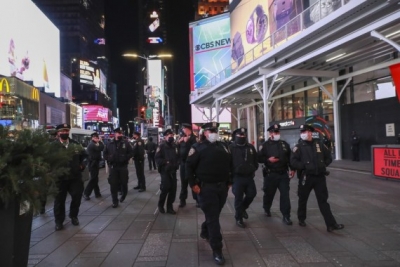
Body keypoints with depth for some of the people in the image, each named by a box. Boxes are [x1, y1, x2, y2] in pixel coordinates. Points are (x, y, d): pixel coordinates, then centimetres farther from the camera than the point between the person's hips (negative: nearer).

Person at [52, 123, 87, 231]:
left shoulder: (75, 144, 6)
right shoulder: (53, 145, -8)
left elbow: (84, 155, 19)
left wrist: (82, 165, 8)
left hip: (75, 176, 3)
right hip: (60, 177, -3)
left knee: (77, 196, 8)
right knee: (59, 200, 8)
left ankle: (73, 216, 32)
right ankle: (59, 221, 24)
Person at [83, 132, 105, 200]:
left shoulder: (93, 144, 15)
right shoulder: (92, 144, -17)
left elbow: (99, 149, 13)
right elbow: (101, 148, -25)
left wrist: (99, 142, 2)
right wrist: (100, 141, -12)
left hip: (94, 163, 10)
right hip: (93, 163, -10)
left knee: (95, 178, 12)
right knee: (93, 179, -7)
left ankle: (97, 193, 18)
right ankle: (86, 193, 0)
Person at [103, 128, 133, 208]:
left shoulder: (125, 143, -1)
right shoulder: (110, 143, 3)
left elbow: (131, 152, 0)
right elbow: (104, 153, 10)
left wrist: (125, 158, -13)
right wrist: (109, 158, -7)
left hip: (123, 166, -1)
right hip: (113, 167, 1)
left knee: (124, 182, 8)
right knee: (113, 184, 0)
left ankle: (123, 195, 38)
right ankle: (115, 201, 10)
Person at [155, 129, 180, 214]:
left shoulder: (175, 146, 9)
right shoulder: (162, 146, -6)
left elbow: (178, 157, 14)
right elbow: (157, 158, -11)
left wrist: (177, 163, -4)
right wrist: (166, 162, -19)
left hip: (173, 171, 5)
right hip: (165, 171, -5)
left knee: (173, 189, 4)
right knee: (165, 188, -9)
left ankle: (169, 207, 17)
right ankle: (161, 204, 16)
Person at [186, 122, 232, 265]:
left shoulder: (223, 146, 11)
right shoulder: (198, 147, -7)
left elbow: (229, 164, 18)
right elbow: (189, 166, -8)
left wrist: (229, 182, 14)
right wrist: (193, 184, -14)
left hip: (222, 187, 6)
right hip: (206, 188, -6)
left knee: (214, 215, 19)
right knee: (213, 218, -4)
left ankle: (205, 232, 46)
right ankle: (217, 250, 4)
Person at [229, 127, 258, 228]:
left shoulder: (250, 147, 7)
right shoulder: (231, 148, -8)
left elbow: (255, 160, 15)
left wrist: (254, 170, 9)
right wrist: (231, 173, -9)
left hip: (249, 176, 5)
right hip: (237, 177, -5)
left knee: (252, 194, 9)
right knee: (239, 198, 1)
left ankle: (243, 208, 37)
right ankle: (238, 218, 16)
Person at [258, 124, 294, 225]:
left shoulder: (284, 144, 8)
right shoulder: (265, 145, -2)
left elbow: (290, 158, 12)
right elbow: (259, 158, -4)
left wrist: (292, 169, 4)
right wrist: (268, 159, -19)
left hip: (284, 174, 2)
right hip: (270, 174, -2)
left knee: (285, 195, -3)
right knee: (269, 194, 12)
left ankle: (286, 216, 3)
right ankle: (266, 209, 39)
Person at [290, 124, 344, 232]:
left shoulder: (319, 144, 7)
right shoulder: (299, 146, -3)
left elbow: (329, 157, 17)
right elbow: (293, 161, -11)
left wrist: (323, 165, 3)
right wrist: (304, 166, -17)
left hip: (320, 177, 2)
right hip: (306, 177, -2)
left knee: (323, 201, 2)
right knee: (303, 199, 12)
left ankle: (331, 224, 2)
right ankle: (301, 219, 32)